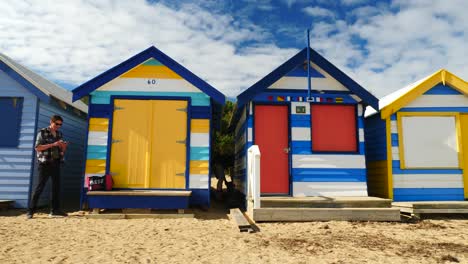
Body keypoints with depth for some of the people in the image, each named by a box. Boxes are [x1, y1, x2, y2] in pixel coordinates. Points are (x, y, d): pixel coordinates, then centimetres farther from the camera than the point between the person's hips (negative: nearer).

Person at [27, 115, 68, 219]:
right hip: (45, 163, -5)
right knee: (40, 186, -4)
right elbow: (37, 148, -10)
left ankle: (55, 210, 10)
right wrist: (53, 144, -18)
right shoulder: (42, 132, -2)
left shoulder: (59, 134, 13)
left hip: (56, 163, 5)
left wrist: (64, 146, -5)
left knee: (56, 186, 3)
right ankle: (30, 211, 5)